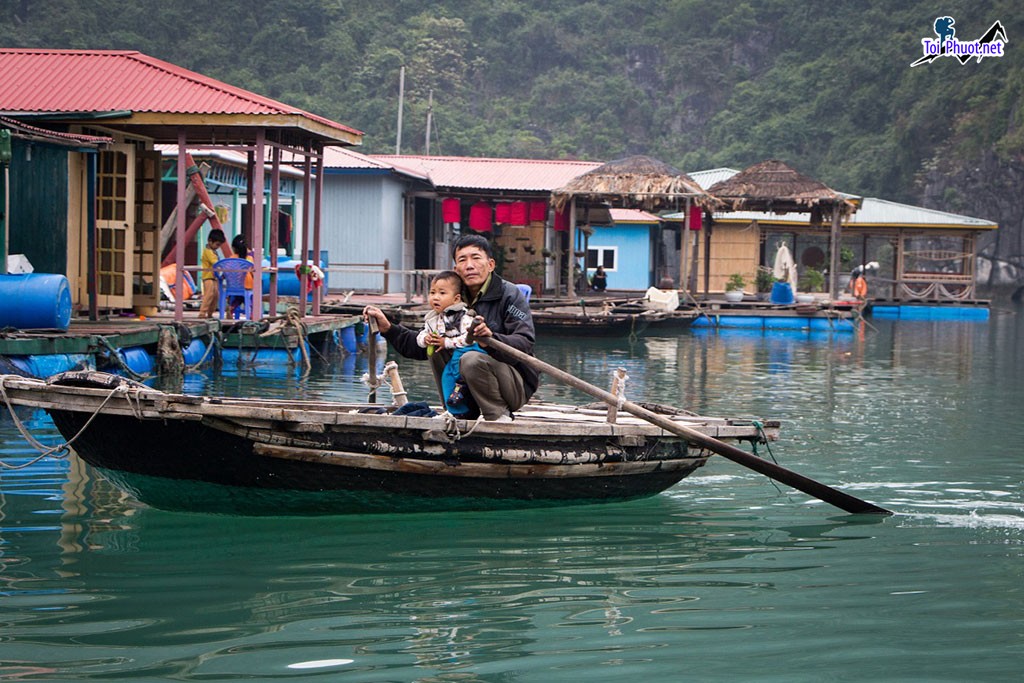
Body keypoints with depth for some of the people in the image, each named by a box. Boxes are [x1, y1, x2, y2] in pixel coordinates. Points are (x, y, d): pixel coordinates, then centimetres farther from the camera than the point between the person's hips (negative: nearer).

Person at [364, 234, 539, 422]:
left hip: (519, 384, -6)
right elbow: (423, 346, 12)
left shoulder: (510, 295, -9)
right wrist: (388, 328, 2)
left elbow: (525, 344, -22)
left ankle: (499, 415, -14)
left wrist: (491, 338, -40)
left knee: (472, 360, -31)